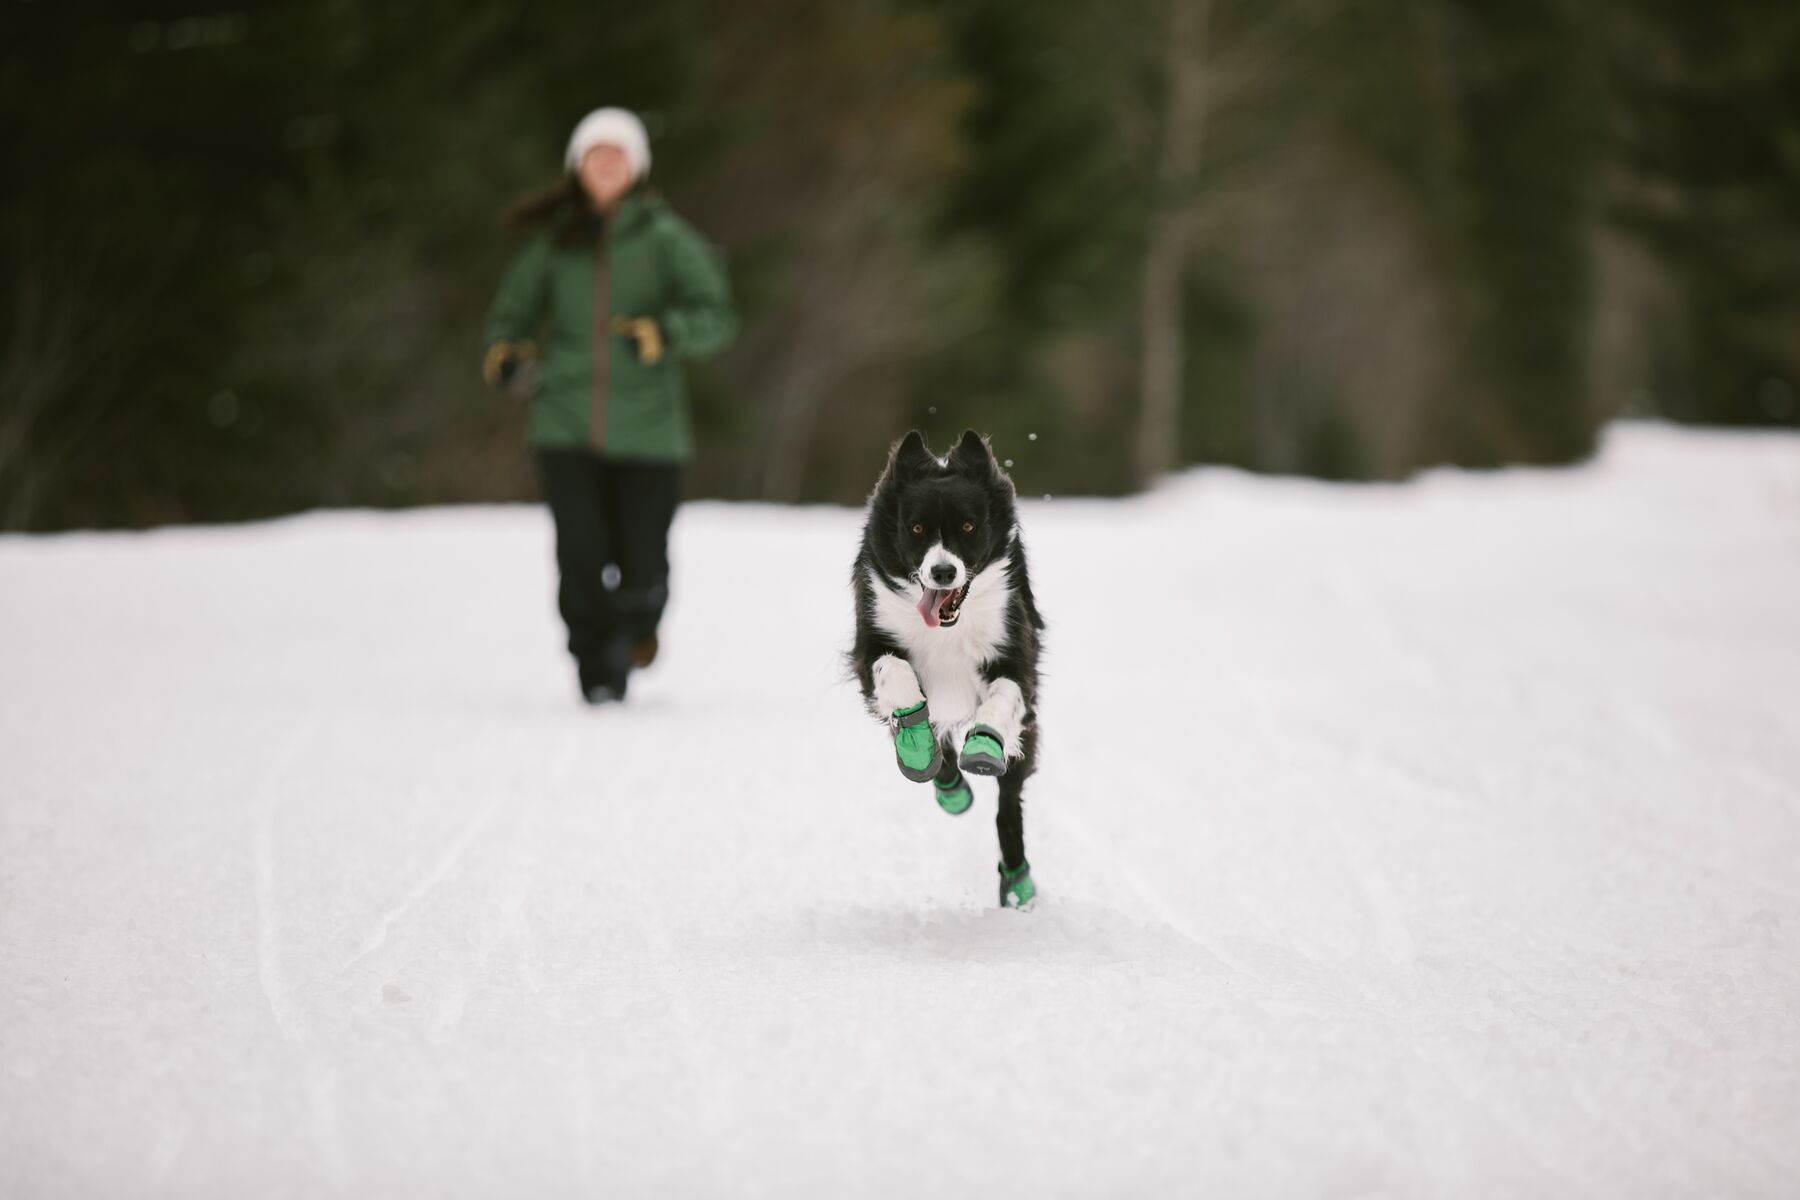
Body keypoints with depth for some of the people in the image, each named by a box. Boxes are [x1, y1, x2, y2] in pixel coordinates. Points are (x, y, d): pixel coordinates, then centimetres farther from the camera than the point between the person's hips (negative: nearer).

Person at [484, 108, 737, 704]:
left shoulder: (664, 236, -1)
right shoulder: (552, 241, 7)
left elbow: (715, 314, -5)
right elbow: (514, 309, 20)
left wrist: (664, 332, -24)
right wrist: (505, 349, -1)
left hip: (645, 429, -1)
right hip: (566, 427, 1)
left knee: (642, 562, 0)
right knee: (580, 557, -11)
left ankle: (636, 621, 37)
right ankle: (598, 672, 11)